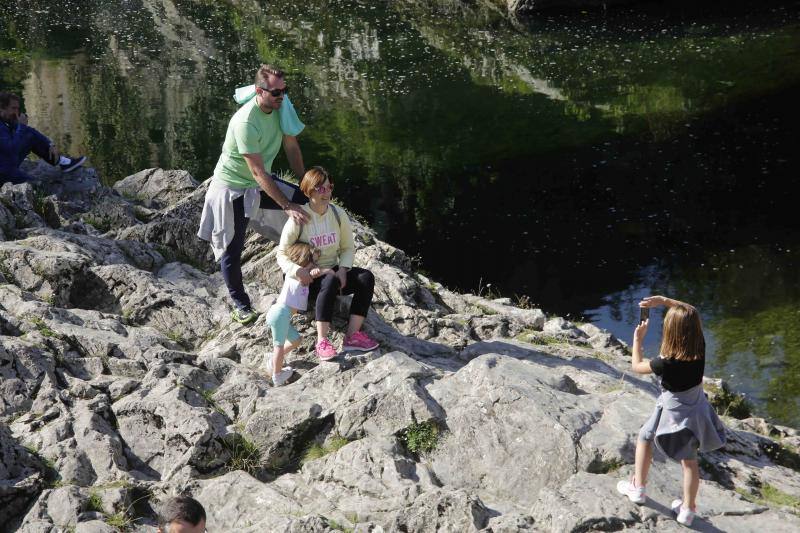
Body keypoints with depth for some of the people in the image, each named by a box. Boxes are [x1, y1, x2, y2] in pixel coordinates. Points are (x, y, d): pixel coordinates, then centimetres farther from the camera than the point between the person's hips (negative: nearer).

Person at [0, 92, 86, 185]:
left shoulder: (10, 122, 0)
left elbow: (32, 132, 7)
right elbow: (12, 149, -37)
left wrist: (51, 145, -4)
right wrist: (21, 126, -28)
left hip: (11, 164, 10)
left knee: (32, 137, 8)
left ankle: (61, 162, 12)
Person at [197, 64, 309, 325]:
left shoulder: (282, 106, -12)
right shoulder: (246, 122, -34)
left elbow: (292, 148, 0)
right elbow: (258, 173, -32)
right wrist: (287, 206, -33)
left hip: (259, 184, 7)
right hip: (232, 186, -7)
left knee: (308, 204, -1)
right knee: (231, 249, 1)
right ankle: (240, 304, 21)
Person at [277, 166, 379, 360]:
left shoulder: (338, 214, -2)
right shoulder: (298, 220, -15)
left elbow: (348, 248, 6)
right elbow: (282, 254, -11)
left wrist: (342, 270, -13)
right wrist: (297, 270, -30)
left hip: (333, 271, 5)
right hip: (307, 278, -5)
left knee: (366, 277, -20)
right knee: (330, 282, -37)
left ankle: (352, 336, -24)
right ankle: (322, 342, -36)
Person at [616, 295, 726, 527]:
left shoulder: (667, 363, -31)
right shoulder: (700, 348, -19)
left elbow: (637, 366, -11)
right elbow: (690, 317, -2)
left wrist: (638, 339, -3)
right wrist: (664, 300, -10)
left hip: (672, 411, -4)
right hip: (696, 410, 4)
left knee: (644, 438, 24)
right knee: (690, 459, 17)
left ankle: (638, 488, 33)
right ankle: (688, 509, 27)